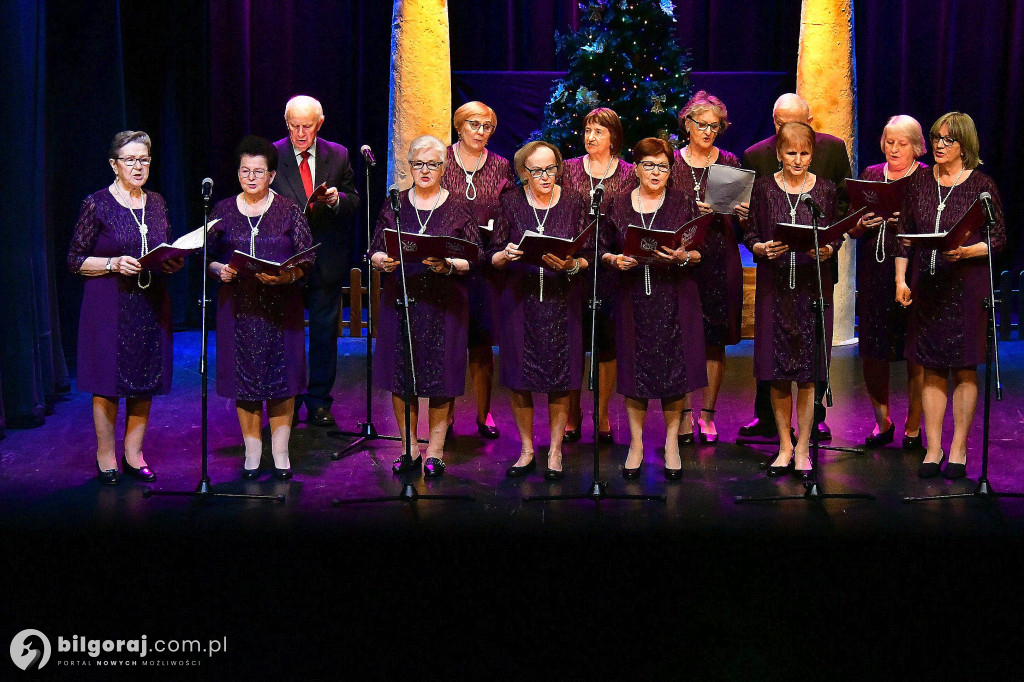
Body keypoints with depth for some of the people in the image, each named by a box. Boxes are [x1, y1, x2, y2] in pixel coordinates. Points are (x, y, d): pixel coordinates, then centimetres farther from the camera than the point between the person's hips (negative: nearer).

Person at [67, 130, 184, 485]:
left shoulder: (156, 203, 10)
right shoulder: (97, 204, -4)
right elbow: (75, 260, -4)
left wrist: (174, 263, -3)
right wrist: (113, 264, -17)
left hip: (151, 304, 5)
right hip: (109, 305, -5)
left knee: (146, 380, 7)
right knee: (108, 381, -2)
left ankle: (133, 454, 18)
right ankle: (105, 457, 11)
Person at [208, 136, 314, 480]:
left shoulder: (289, 210, 3)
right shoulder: (223, 210, 7)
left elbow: (307, 260, 0)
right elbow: (207, 256, 10)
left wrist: (285, 276, -18)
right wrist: (221, 270, -10)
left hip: (280, 304, -1)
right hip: (238, 305, 1)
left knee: (281, 373, 0)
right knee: (243, 375, 3)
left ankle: (280, 452, 10)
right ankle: (252, 452, 12)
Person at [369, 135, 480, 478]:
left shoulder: (459, 208, 4)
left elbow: (474, 260, -1)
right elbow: (375, 251, 8)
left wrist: (447, 265, -19)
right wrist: (383, 261, -14)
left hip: (445, 302, -2)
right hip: (400, 298, 2)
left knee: (441, 374, -2)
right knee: (400, 373, 1)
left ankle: (435, 450, 9)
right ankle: (408, 448, 13)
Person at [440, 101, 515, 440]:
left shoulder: (501, 167, 9)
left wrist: (492, 233, -7)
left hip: (486, 263, 1)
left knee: (482, 338, 2)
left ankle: (484, 414, 13)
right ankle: (446, 414, 9)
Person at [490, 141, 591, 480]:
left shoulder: (574, 203, 3)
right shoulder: (511, 202, 4)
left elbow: (588, 257, 2)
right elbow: (494, 256, 4)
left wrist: (570, 265, -18)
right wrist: (506, 255, -17)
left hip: (562, 301, 0)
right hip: (520, 300, 1)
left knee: (560, 379, 1)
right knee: (518, 379, 2)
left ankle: (555, 452, 14)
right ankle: (526, 450, 18)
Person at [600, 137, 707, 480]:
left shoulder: (682, 202, 4)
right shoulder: (619, 205, 8)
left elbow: (701, 251, 3)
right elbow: (603, 250, 11)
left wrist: (683, 257, -17)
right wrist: (616, 260, -10)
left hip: (674, 299, -1)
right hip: (633, 298, 1)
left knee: (674, 370, 0)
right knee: (634, 368, 2)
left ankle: (672, 442, 13)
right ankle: (636, 443, 13)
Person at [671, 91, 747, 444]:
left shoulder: (730, 163, 8)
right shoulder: (671, 162, 5)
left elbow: (743, 211, 9)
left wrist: (743, 214, -13)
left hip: (720, 258, 1)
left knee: (715, 339, 2)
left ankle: (708, 414, 11)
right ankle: (684, 413, 5)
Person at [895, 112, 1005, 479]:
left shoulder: (981, 185, -2)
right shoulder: (919, 181, 8)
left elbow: (999, 239, -2)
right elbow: (904, 234, 10)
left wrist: (966, 251, -19)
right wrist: (901, 279, 2)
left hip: (966, 287, -3)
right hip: (925, 286, 3)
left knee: (964, 369, 3)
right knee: (932, 369, 6)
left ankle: (958, 450, 12)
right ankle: (933, 449, 13)